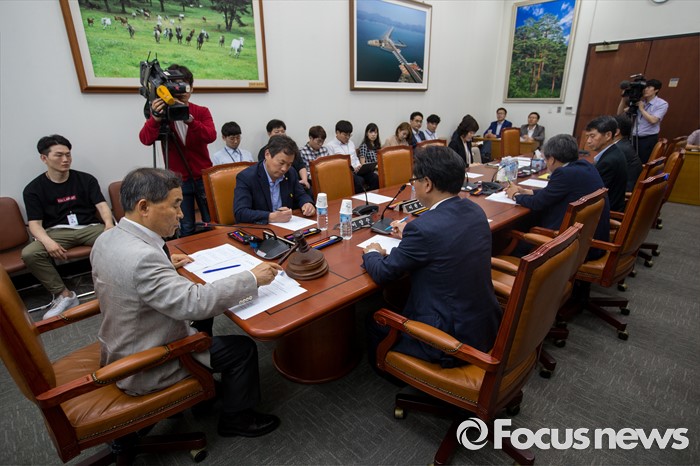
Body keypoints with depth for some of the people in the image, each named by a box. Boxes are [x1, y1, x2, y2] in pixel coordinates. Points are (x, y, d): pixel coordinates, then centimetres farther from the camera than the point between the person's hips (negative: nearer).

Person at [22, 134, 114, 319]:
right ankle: (64, 295, -14)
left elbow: (102, 205, 0)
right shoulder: (33, 189, 6)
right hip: (58, 232, 0)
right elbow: (34, 223, -1)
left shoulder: (86, 179, 8)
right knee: (29, 254, -29)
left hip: (89, 227, 0)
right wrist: (48, 241, -25)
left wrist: (109, 224, -24)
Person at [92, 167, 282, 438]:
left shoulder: (107, 238, -5)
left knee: (200, 323, 26)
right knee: (243, 349, 0)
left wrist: (165, 264, 8)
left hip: (120, 350, 9)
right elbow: (195, 303, -37)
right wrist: (252, 278, -29)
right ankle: (237, 419, 22)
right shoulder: (142, 256, -35)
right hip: (143, 370, -9)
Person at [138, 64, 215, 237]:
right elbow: (145, 139, -16)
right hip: (178, 181, 0)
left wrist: (189, 119, -36)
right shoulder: (160, 112, -1)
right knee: (186, 228, 4)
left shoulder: (201, 112, 0)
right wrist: (155, 118, -34)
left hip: (203, 177, 1)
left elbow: (211, 136, -19)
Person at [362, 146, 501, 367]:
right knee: (398, 299, 26)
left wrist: (372, 253, 6)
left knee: (375, 322, 14)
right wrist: (409, 235, 23)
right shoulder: (474, 210, -3)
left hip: (454, 339, -8)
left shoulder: (424, 227, -28)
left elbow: (383, 274, -15)